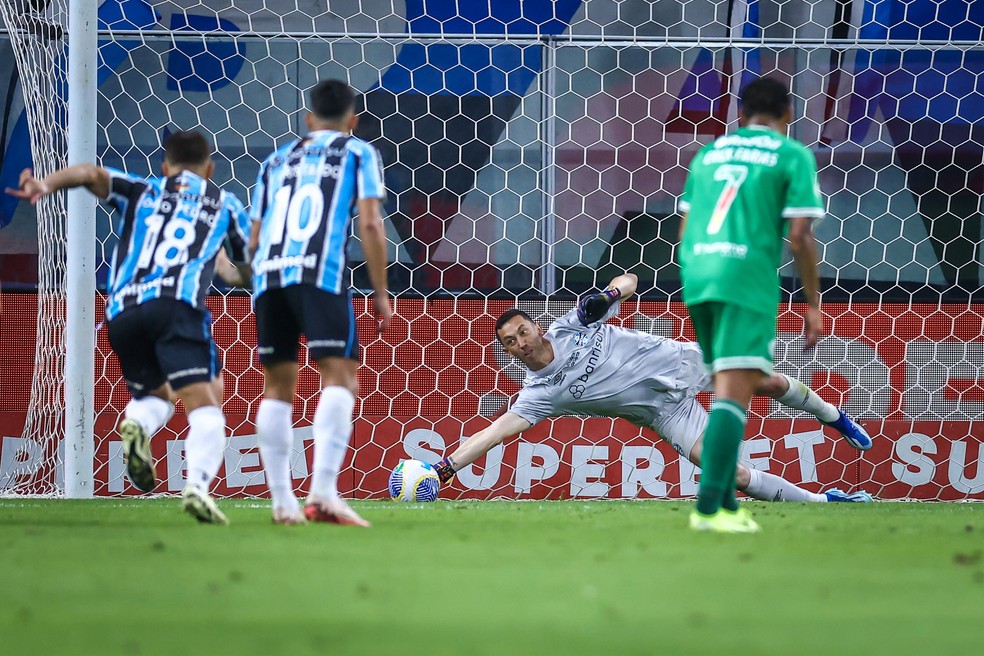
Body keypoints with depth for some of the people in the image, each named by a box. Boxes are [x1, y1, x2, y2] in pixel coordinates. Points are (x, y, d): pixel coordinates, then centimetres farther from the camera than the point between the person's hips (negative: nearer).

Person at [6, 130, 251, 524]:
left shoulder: (142, 192, 27)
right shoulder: (225, 204, 26)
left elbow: (93, 174, 9)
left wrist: (45, 185, -7)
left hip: (122, 311, 3)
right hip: (178, 304, -3)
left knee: (156, 395, 25)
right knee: (204, 405, -11)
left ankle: (137, 425, -11)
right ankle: (197, 484, -39)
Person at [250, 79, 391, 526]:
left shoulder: (277, 161, 27)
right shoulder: (357, 153, 15)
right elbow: (369, 224, 2)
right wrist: (380, 292, 5)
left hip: (267, 273, 5)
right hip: (320, 272, -5)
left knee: (277, 385, 12)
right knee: (340, 374, -9)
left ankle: (282, 501, 7)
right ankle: (324, 490, -26)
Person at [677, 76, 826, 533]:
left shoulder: (708, 153, 21)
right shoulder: (793, 156, 5)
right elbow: (800, 235, -3)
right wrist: (813, 304, 3)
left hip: (695, 274, 6)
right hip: (748, 279, -6)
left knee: (726, 389, 17)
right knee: (734, 395, -11)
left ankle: (726, 502, 16)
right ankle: (708, 507, -21)